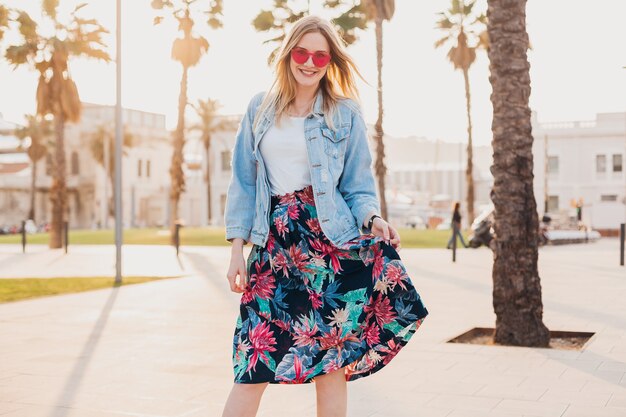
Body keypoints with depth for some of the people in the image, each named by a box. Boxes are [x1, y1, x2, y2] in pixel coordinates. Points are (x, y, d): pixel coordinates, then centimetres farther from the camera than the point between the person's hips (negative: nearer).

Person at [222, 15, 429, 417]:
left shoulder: (346, 113, 4)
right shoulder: (260, 108, 10)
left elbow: (358, 187, 5)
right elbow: (244, 183, 10)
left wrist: (373, 218, -17)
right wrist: (237, 247, 4)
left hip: (330, 238, -1)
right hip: (274, 242, 2)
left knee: (332, 362, 2)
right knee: (254, 364, -2)